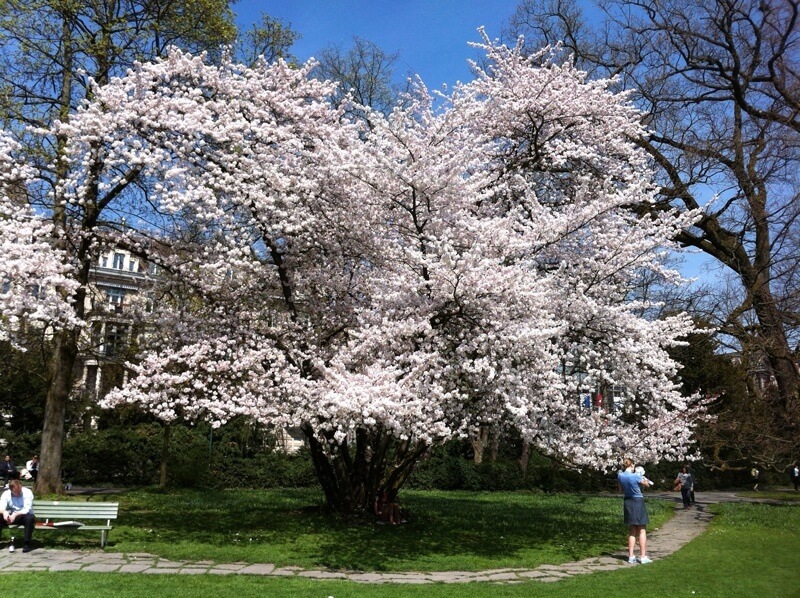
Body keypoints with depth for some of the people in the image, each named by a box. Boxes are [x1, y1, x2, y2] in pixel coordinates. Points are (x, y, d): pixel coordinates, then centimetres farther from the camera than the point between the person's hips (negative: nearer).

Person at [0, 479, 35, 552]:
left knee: (30, 518, -36)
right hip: (11, 516, 3)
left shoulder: (27, 492, -16)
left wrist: (15, 514, -38)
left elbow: (27, 509, -23)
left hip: (24, 516, -3)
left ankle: (27, 544, -28)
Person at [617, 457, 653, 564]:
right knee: (642, 530, 4)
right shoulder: (636, 476, -18)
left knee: (632, 531, 14)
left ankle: (631, 556, 12)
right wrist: (644, 478, 18)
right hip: (638, 502, -5)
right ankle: (643, 557, 3)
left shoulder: (620, 476, -4)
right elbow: (647, 485, 0)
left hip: (627, 502, 5)